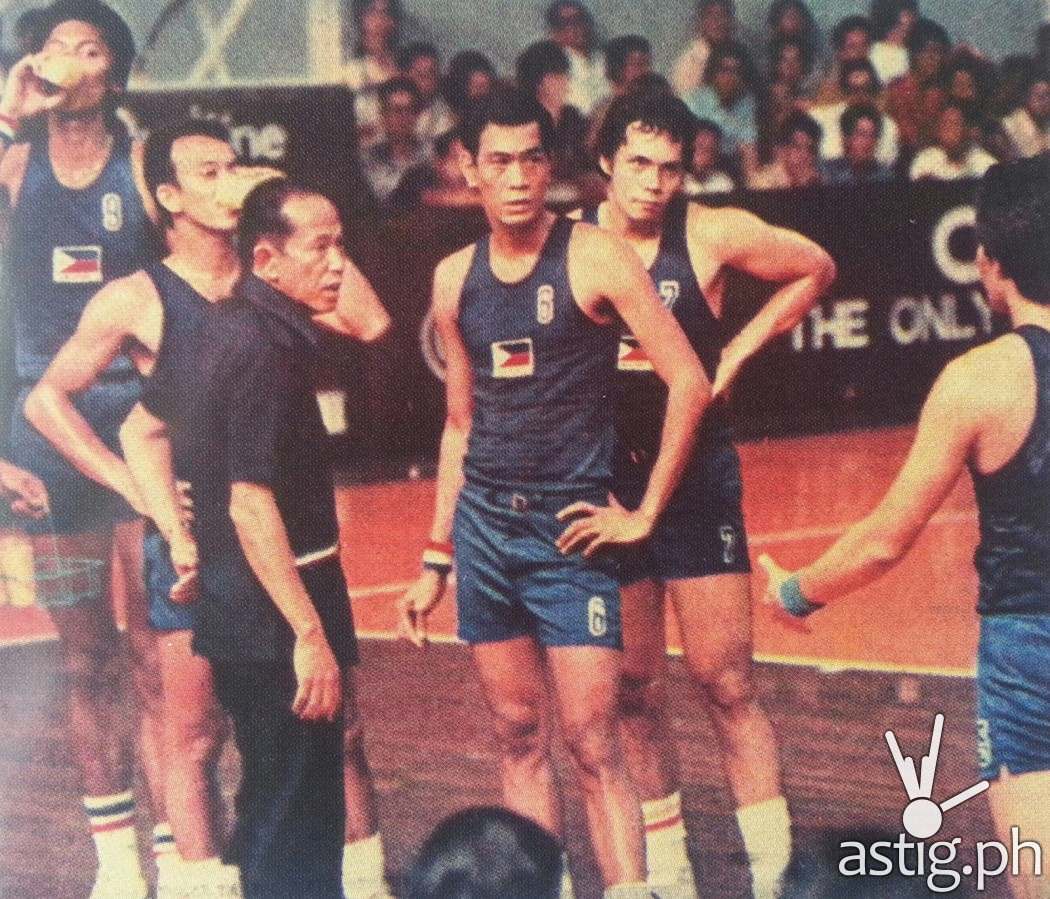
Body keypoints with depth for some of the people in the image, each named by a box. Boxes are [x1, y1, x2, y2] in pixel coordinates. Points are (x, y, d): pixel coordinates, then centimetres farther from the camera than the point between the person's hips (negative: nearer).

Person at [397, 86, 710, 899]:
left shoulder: (593, 259, -8)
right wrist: (436, 558, 15)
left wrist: (645, 514, -9)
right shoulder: (455, 279, 8)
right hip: (484, 523, 5)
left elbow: (689, 383, -10)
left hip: (569, 526, -5)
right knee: (519, 739, 9)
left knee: (593, 745, -8)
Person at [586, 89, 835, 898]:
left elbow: (816, 269, 7)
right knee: (636, 692, 9)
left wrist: (739, 351, 0)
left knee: (726, 682, -1)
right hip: (605, 487, 2)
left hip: (698, 477, -2)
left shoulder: (714, 234, -8)